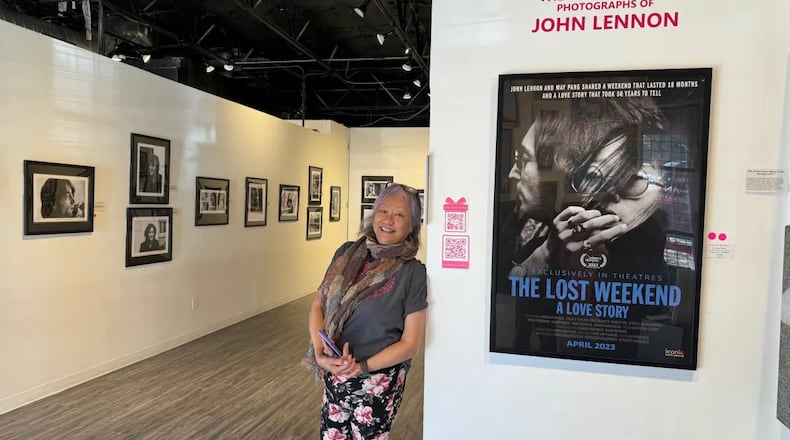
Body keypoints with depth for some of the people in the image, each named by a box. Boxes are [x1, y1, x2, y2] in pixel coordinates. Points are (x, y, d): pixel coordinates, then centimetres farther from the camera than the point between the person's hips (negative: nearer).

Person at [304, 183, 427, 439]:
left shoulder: (413, 273, -13)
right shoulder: (347, 254, -2)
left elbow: (410, 344, -11)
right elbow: (318, 305, 3)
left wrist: (361, 367, -20)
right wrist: (319, 351, -13)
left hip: (379, 382, -3)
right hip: (334, 375, 4)